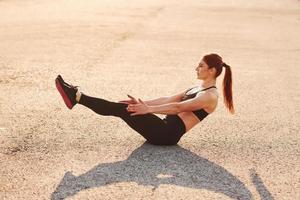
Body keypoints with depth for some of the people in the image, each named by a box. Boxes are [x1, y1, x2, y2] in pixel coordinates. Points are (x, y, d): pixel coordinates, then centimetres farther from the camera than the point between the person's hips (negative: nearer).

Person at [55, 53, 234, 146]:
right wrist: (143, 103, 8)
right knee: (120, 107, -4)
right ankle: (77, 96, -7)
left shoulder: (210, 96, -9)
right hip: (165, 128, 9)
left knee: (121, 109, -17)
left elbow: (178, 107, -20)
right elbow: (169, 99, 17)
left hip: (168, 134, -9)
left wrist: (148, 109, -24)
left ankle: (78, 97, -17)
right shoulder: (197, 89, 21)